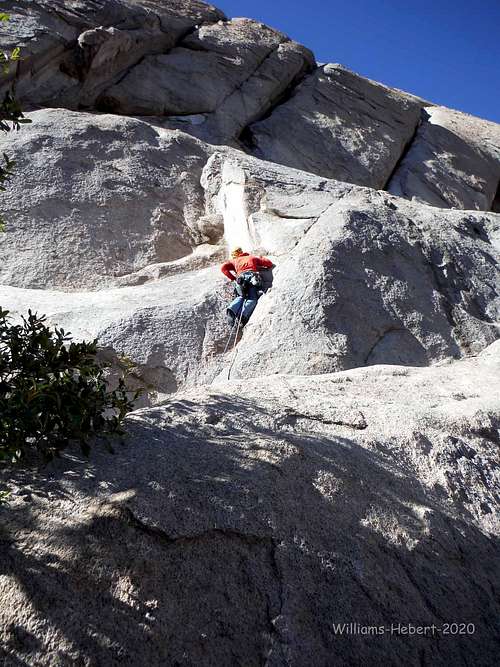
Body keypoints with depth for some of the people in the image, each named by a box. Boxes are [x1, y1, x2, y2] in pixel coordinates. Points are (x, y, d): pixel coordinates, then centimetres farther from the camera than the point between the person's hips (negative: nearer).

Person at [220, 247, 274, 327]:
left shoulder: (234, 261, 34)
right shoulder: (253, 257, 35)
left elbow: (223, 267, 17)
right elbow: (269, 263, 24)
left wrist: (233, 278, 21)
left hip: (240, 278, 1)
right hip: (253, 276, -1)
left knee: (240, 297, 15)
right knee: (252, 298, -5)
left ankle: (232, 310, -14)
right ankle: (244, 314, -32)